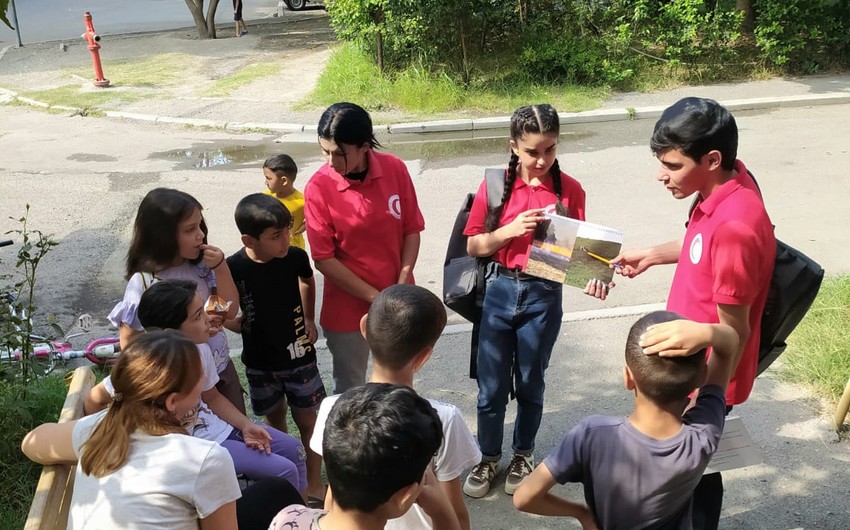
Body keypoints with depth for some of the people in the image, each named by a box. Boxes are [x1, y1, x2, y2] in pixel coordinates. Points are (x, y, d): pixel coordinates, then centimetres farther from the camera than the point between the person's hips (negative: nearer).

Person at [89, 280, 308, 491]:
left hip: (216, 427, 7)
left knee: (294, 450, 11)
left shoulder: (200, 349, -9)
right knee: (284, 471, -10)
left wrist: (246, 425, -3)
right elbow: (94, 400, -18)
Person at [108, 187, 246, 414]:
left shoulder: (201, 265, -8)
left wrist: (221, 267, -17)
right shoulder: (144, 282, -20)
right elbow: (128, 342, -14)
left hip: (220, 368, 5)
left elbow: (230, 311, -4)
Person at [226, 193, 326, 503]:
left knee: (307, 419, 9)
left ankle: (314, 483, 24)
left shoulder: (295, 257, -15)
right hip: (259, 361, 0)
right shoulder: (234, 268, -20)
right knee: (274, 418, 19)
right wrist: (236, 324, -14)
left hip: (298, 355, 0)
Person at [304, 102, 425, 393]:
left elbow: (412, 230, -1)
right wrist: (375, 297, -15)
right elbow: (324, 259, -14)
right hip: (349, 308, -3)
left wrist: (402, 287, -11)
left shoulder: (395, 169, -8)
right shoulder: (319, 187, -16)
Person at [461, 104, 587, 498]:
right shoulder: (495, 185, -5)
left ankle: (523, 455, 38)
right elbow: (473, 246, -2)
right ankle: (488, 458, 33)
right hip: (500, 291, 1)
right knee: (491, 385, 11)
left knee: (530, 383, 15)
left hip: (544, 296, 0)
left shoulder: (569, 190, -5)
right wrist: (510, 230, -18)